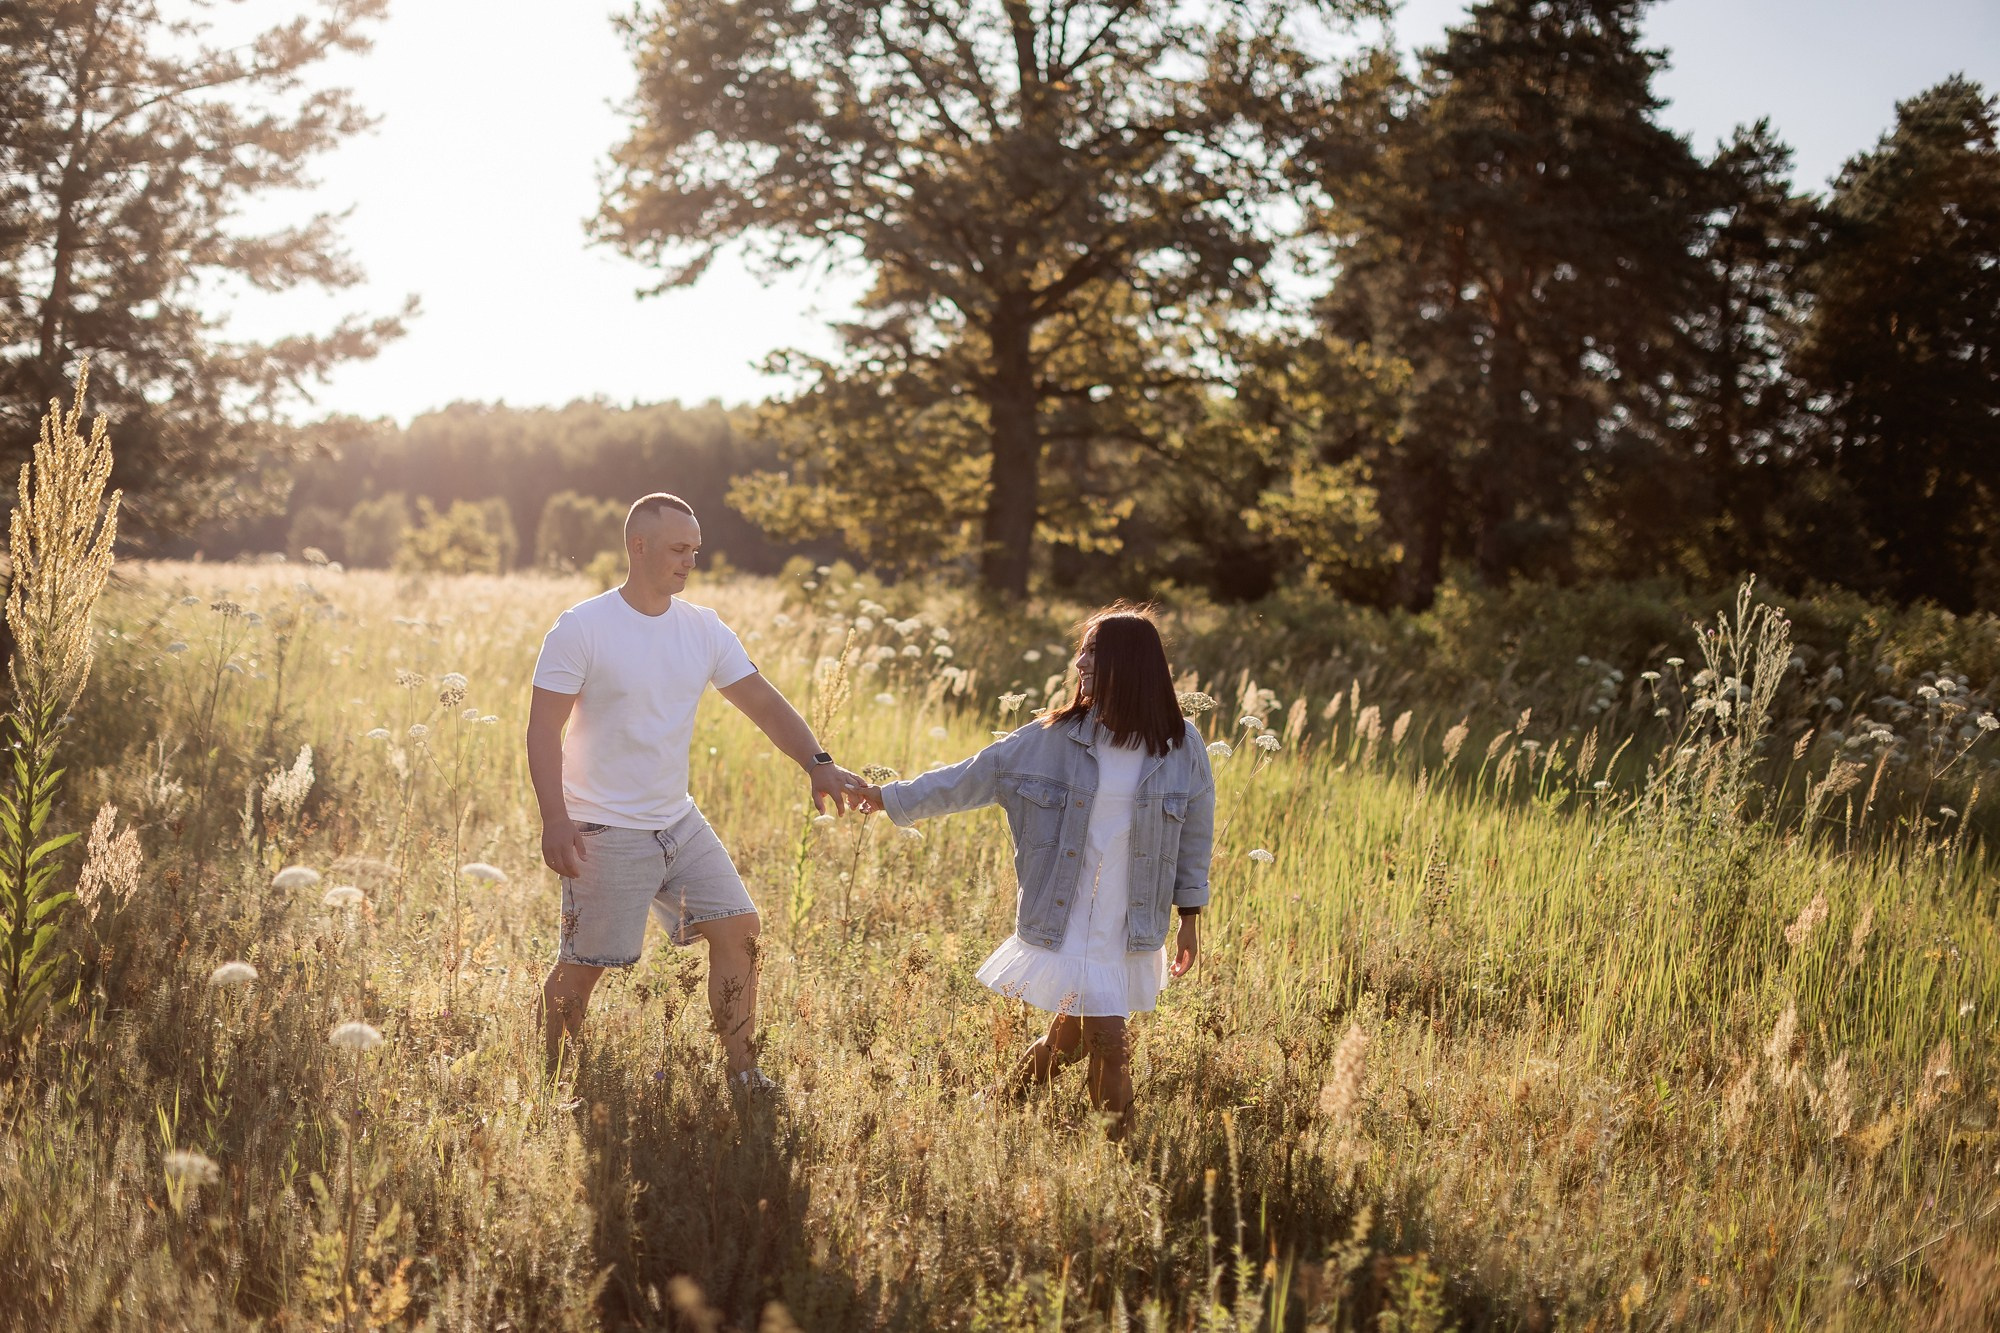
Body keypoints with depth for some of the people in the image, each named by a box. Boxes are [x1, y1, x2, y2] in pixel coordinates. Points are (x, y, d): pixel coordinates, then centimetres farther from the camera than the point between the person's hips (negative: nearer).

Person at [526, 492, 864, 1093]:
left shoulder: (704, 630, 4)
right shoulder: (581, 628, -11)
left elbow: (764, 702, 2)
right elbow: (544, 728, -12)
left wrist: (818, 764, -13)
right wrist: (555, 820, -21)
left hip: (680, 821, 6)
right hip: (606, 833, -6)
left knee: (738, 928, 1)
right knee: (581, 965, 0)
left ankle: (741, 1073, 12)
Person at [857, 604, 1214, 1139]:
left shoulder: (1182, 746, -2)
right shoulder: (1054, 737, -3)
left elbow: (1194, 835, 6)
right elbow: (970, 778, 2)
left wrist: (1190, 915, 7)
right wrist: (890, 798, 1)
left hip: (1132, 930, 2)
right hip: (1064, 923, -2)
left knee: (1070, 1036, 9)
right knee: (1108, 1041, -8)